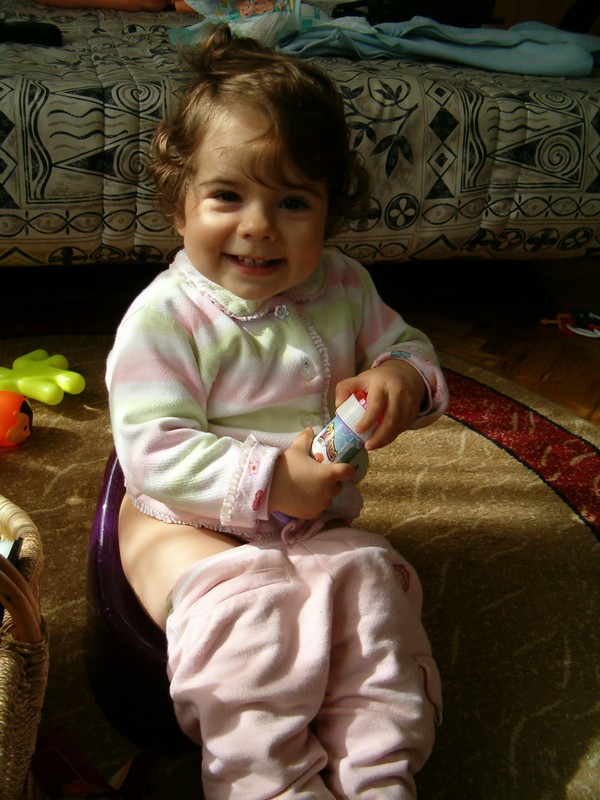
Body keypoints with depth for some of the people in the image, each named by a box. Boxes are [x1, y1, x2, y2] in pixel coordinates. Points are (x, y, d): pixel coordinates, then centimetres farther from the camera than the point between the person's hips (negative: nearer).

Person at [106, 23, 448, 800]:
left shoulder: (343, 288, -3)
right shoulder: (163, 316, -18)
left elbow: (409, 347, 10)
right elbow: (156, 452, -22)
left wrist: (403, 378, -17)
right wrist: (270, 482, -32)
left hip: (319, 523, 4)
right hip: (187, 522, -3)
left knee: (369, 580, -18)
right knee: (241, 605, -29)